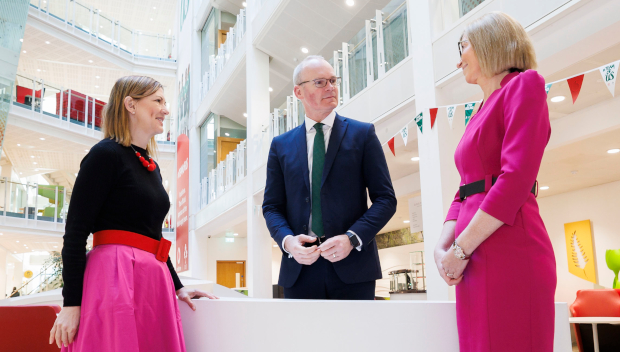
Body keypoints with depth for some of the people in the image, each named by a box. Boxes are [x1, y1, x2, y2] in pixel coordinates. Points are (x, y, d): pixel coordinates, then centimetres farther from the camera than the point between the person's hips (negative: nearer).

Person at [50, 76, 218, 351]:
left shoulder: (152, 167, 18)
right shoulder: (106, 154, -6)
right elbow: (75, 232, -11)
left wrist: (177, 286, 20)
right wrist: (71, 303, -15)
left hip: (153, 282, 8)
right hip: (115, 276, -8)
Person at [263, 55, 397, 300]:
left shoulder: (362, 134, 4)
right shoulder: (281, 145, 11)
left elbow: (385, 198, 0)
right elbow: (272, 206, 10)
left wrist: (351, 238, -14)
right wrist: (287, 240, -10)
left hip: (352, 268, -1)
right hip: (299, 270, 2)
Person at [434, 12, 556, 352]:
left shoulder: (524, 85, -3)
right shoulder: (480, 115, 21)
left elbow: (516, 178, -15)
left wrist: (461, 249, -14)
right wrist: (443, 245, 1)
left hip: (508, 252, -8)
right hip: (477, 260, 8)